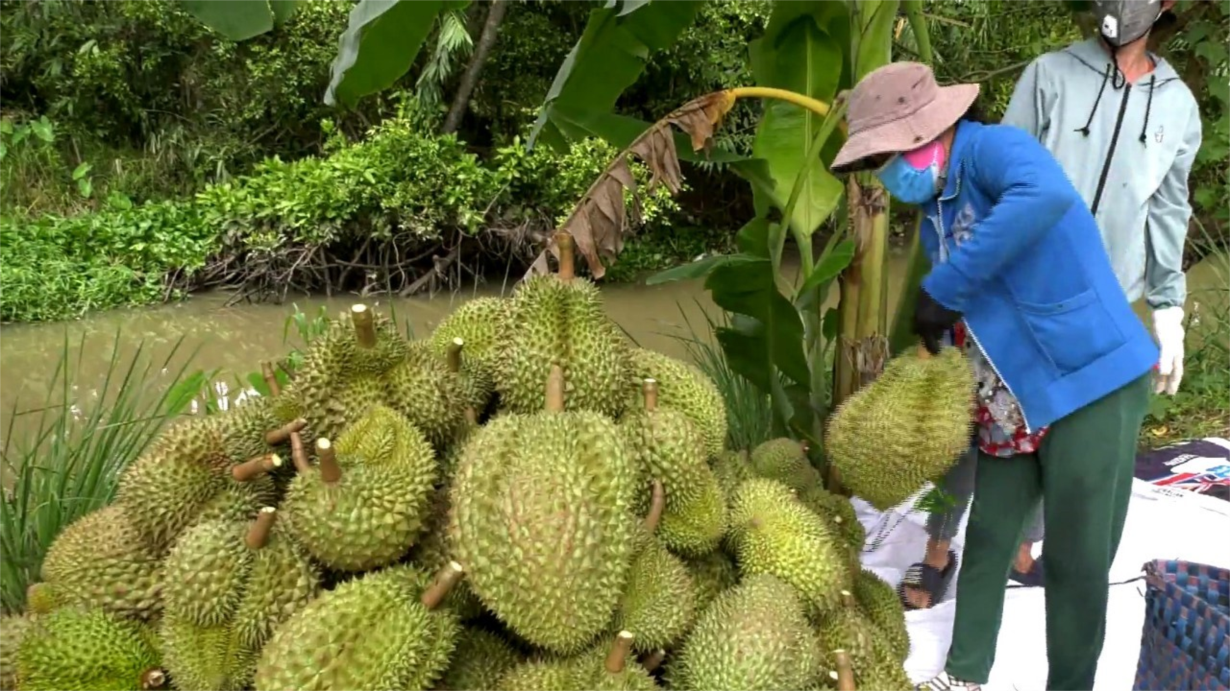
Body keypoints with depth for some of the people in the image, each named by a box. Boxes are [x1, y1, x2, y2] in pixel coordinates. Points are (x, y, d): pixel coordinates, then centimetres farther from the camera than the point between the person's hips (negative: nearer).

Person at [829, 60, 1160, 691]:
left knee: (1076, 559, 2)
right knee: (987, 538, 17)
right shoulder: (937, 207, 10)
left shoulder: (991, 149, -17)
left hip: (1093, 383, -9)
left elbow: (1046, 196, -41)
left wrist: (944, 288, -34)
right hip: (1013, 403, 9)